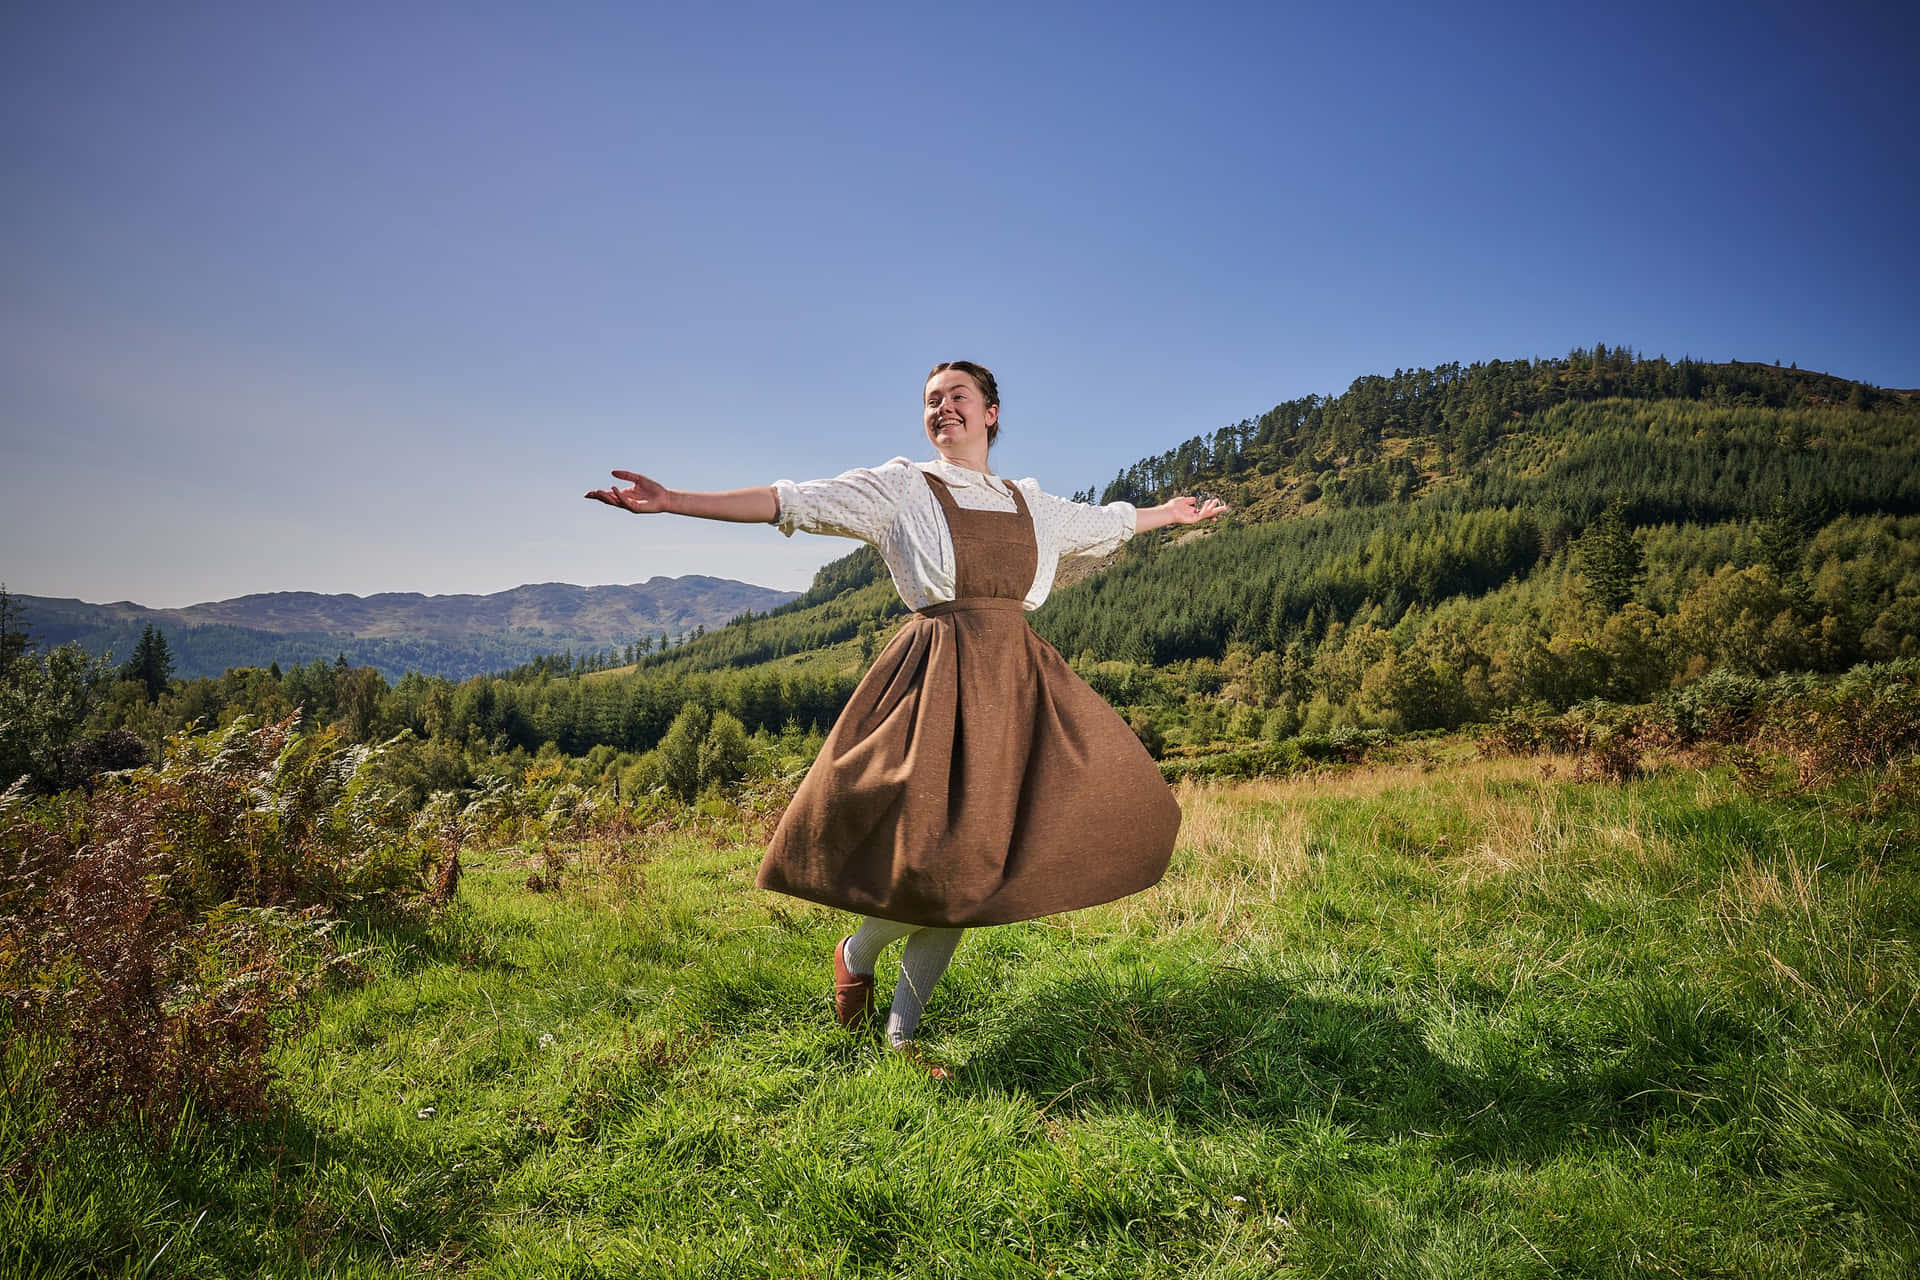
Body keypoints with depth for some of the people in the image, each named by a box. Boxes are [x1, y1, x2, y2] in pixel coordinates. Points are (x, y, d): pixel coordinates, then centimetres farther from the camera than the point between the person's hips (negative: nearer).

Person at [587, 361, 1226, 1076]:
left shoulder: (1033, 504, 17)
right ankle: (855, 952, 23)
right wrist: (671, 501, -12)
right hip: (938, 678, -4)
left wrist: (1172, 515, 47)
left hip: (1015, 681, 5)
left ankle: (902, 1034, 20)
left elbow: (1104, 522, 35)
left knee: (966, 866, 4)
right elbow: (790, 503, -4)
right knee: (938, 861, -12)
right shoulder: (898, 488, 4)